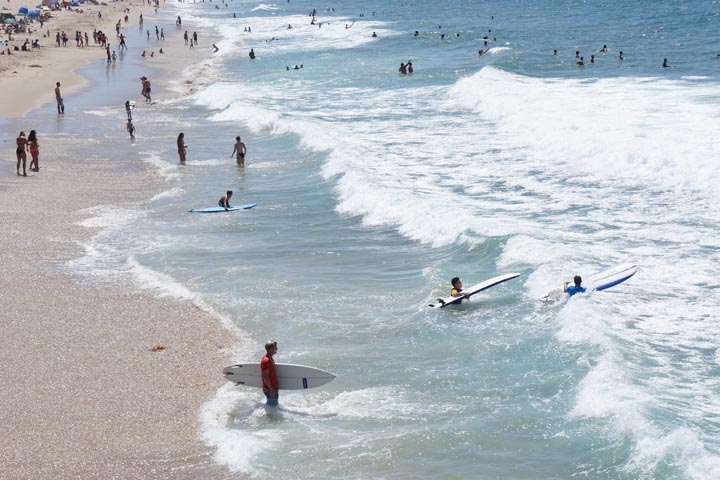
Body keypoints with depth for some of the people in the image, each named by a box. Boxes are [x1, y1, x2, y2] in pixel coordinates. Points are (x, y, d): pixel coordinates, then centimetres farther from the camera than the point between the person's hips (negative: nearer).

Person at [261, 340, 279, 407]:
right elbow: (265, 376, -24)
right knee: (272, 406, -1)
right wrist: (271, 389, -22)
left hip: (273, 388, 10)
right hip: (270, 389, -10)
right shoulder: (266, 361, -22)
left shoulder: (270, 359, 10)